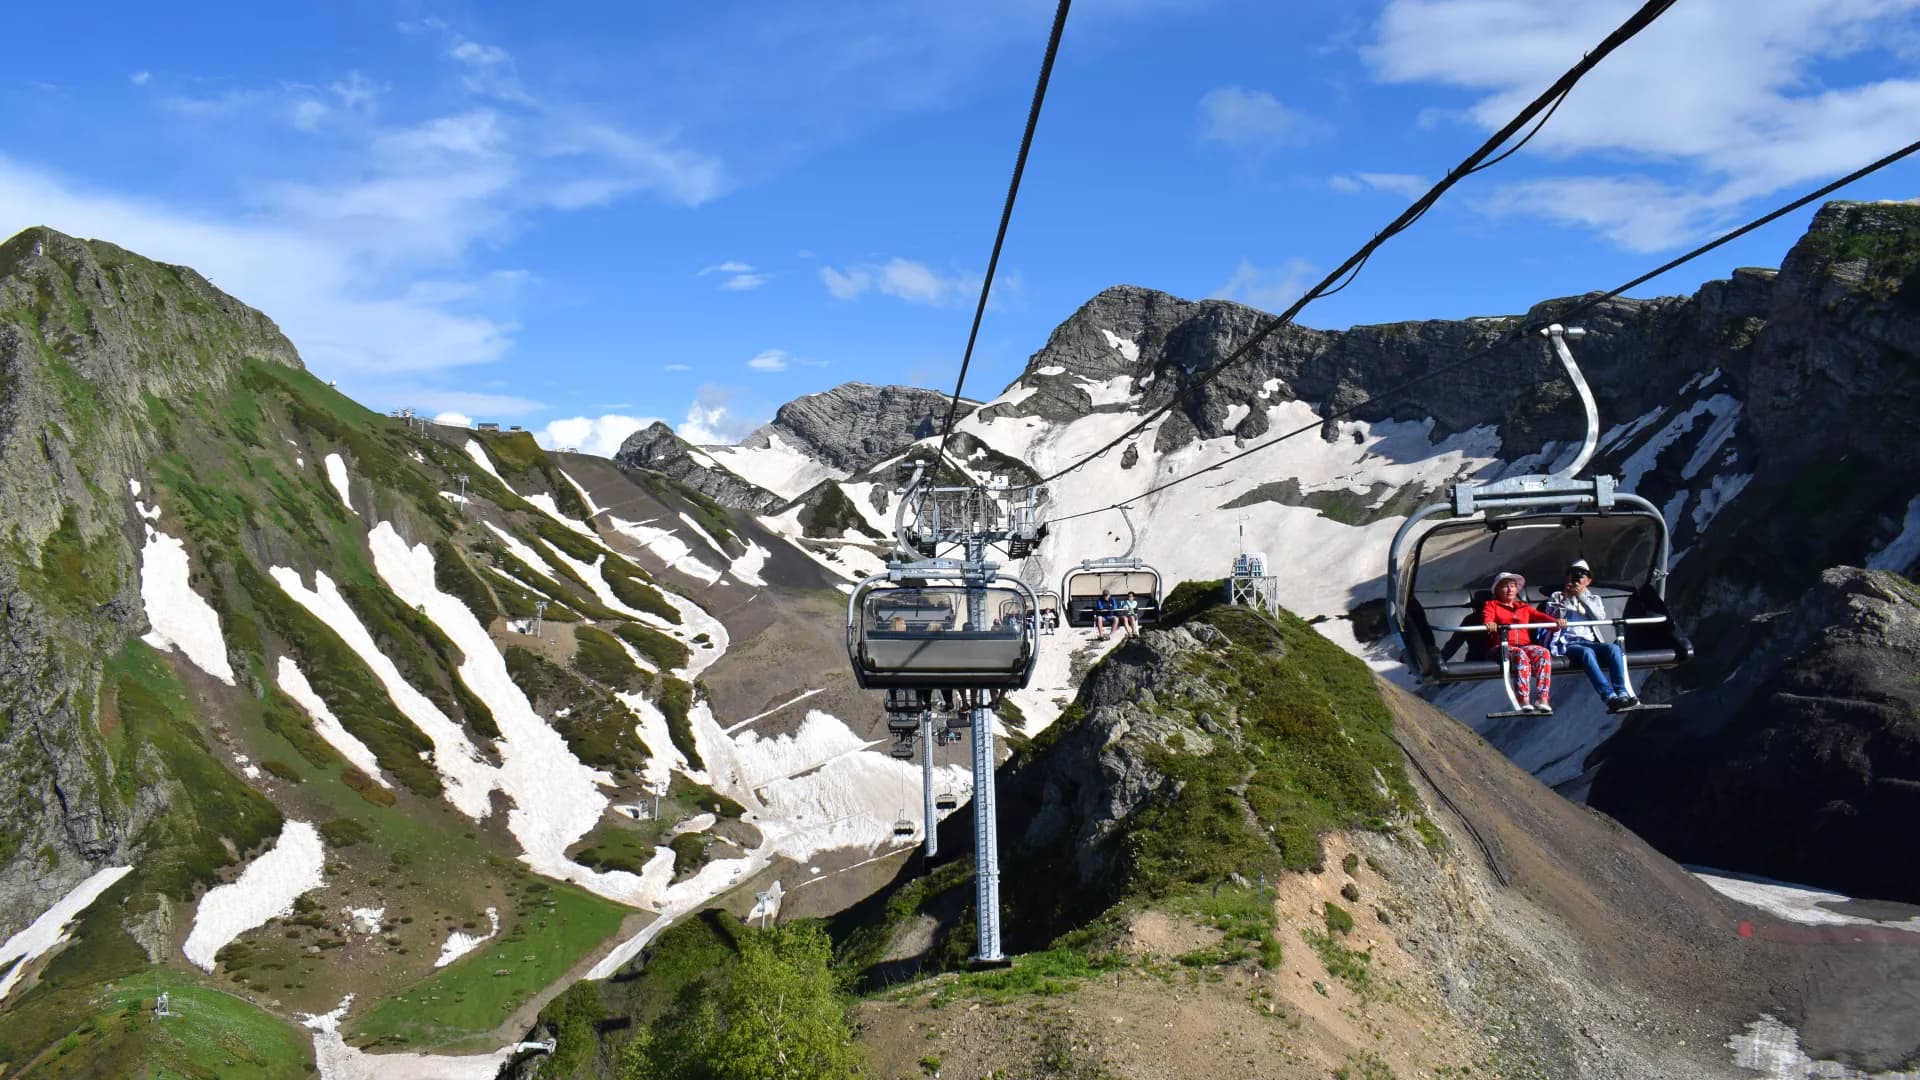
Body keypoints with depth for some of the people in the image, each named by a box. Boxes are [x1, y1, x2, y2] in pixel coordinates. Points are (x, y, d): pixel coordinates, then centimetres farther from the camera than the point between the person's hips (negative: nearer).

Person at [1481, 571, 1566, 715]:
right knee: (1521, 655, -37)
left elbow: (1539, 615, 11)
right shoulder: (1491, 605, 18)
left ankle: (1542, 698, -34)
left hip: (1525, 645, 4)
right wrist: (1489, 623, -31)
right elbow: (1486, 617, -5)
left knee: (1544, 653, -29)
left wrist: (1555, 621, -11)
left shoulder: (1524, 607, 30)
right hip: (1504, 647, -4)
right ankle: (1523, 700, -43)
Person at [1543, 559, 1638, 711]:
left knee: (1614, 648, -31)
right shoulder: (1557, 598, 21)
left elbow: (1601, 617, 4)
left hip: (1590, 642, 3)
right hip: (1567, 644, -3)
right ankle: (1609, 697, -51)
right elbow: (1553, 619, 3)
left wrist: (1582, 597, -2)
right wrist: (1566, 599, -3)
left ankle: (1622, 693, -41)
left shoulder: (1594, 600, 26)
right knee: (1587, 652, -38)